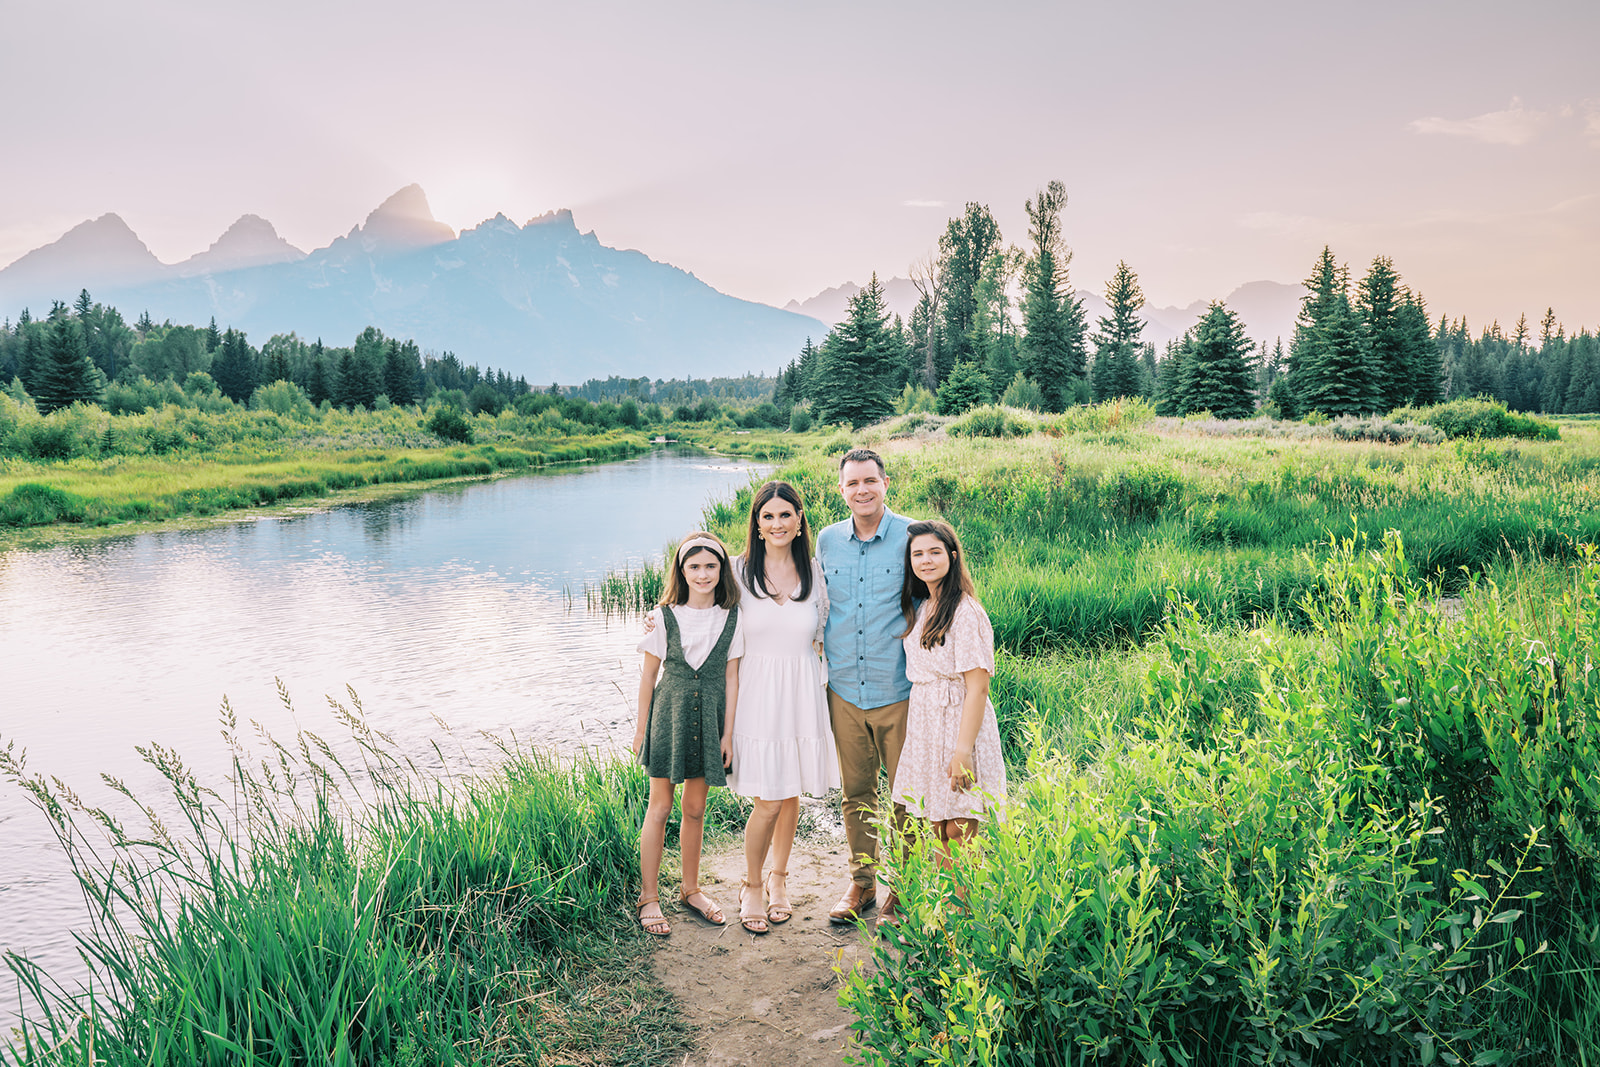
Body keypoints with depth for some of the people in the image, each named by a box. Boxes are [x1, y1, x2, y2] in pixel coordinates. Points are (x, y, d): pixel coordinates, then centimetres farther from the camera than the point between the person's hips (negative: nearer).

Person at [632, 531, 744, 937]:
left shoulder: (731, 617, -1)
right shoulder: (664, 616, -6)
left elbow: (731, 677, 2)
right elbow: (648, 675, 0)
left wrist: (727, 732, 1)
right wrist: (642, 727, 3)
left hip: (709, 716, 2)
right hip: (670, 710, -2)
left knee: (695, 808, 12)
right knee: (660, 806, 2)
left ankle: (690, 888, 28)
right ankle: (648, 896, 13)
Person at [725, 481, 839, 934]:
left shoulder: (814, 572, 4)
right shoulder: (739, 571, -2)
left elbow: (821, 636, 13)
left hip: (801, 693, 3)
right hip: (756, 692, -2)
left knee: (791, 794, 12)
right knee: (768, 800, -4)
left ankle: (778, 879, 34)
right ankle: (751, 885, 19)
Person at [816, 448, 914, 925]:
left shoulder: (911, 537, -6)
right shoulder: (827, 541, 5)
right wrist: (825, 651, 14)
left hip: (898, 690, -3)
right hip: (844, 689, 3)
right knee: (856, 792, 13)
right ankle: (861, 881, 29)